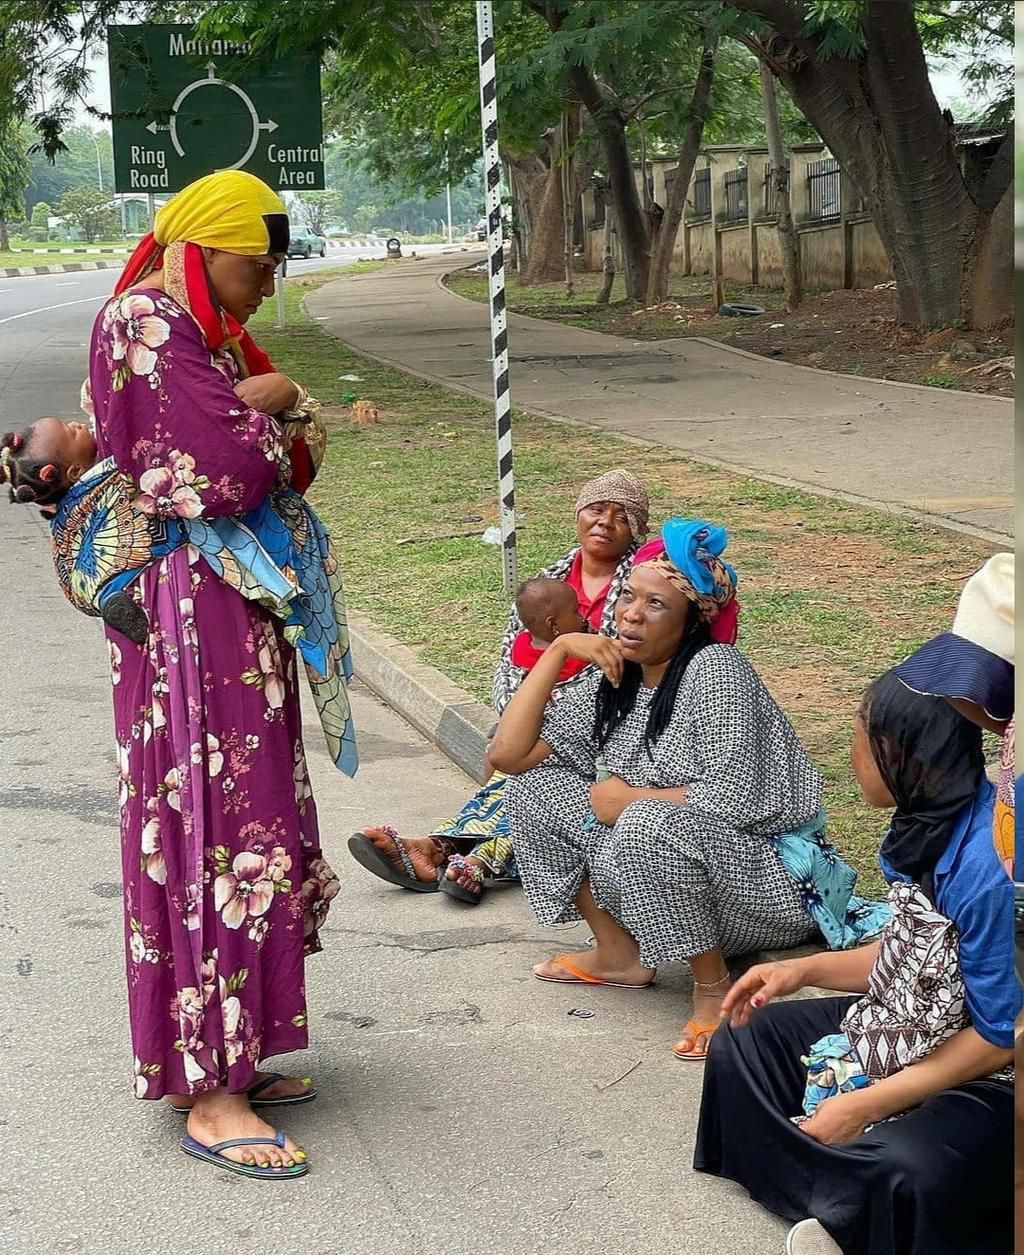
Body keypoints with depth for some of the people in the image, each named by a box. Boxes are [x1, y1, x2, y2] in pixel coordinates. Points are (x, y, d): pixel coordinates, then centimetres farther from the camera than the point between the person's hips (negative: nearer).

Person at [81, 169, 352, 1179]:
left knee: (238, 818, 14)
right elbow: (226, 472, -22)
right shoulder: (145, 329, -15)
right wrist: (265, 408, -5)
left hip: (232, 611, 10)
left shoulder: (202, 332, 17)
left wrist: (277, 416, 1)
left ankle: (222, 1058, 24)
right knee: (211, 827, -7)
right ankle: (208, 1098, 1)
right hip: (188, 612, -10)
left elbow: (262, 468, 19)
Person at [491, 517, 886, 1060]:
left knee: (649, 822, -38)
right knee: (532, 786, -2)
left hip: (770, 880, -8)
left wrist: (626, 799, -16)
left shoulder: (714, 669, -18)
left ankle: (713, 983, -17)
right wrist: (558, 649, -5)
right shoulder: (613, 681, 3)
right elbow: (509, 754, -2)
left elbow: (734, 798, -28)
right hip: (663, 859, 8)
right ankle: (619, 954, 4)